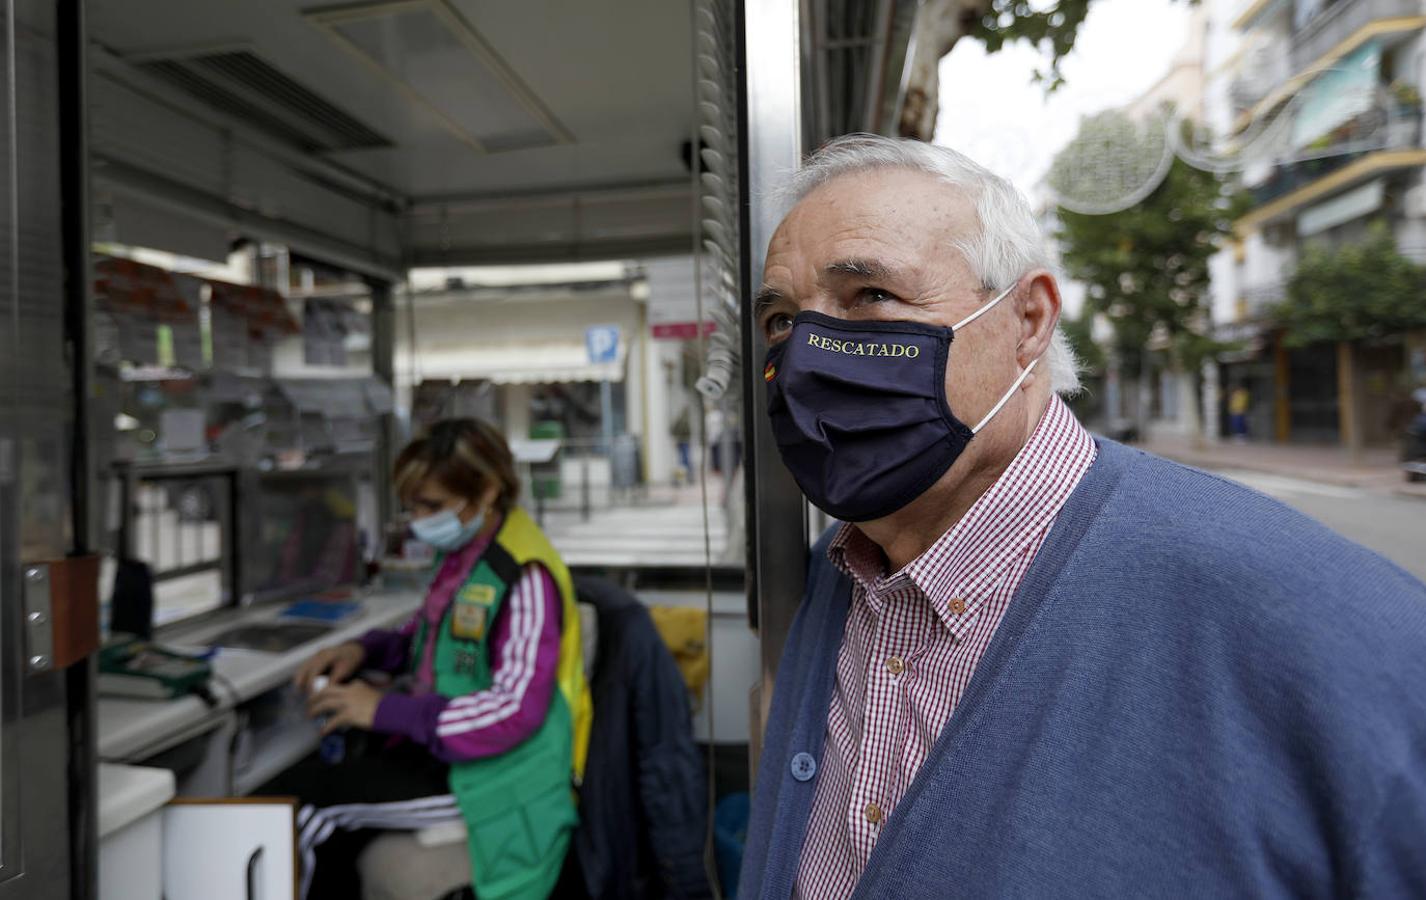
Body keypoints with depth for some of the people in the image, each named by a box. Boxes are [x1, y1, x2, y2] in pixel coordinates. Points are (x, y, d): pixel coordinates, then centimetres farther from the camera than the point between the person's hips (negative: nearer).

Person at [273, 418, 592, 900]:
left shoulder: (525, 577, -22)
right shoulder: (460, 552, 4)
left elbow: (516, 711, -26)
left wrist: (385, 710, -23)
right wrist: (364, 651, 1)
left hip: (488, 768, -8)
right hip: (436, 746, 8)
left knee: (294, 798, -10)